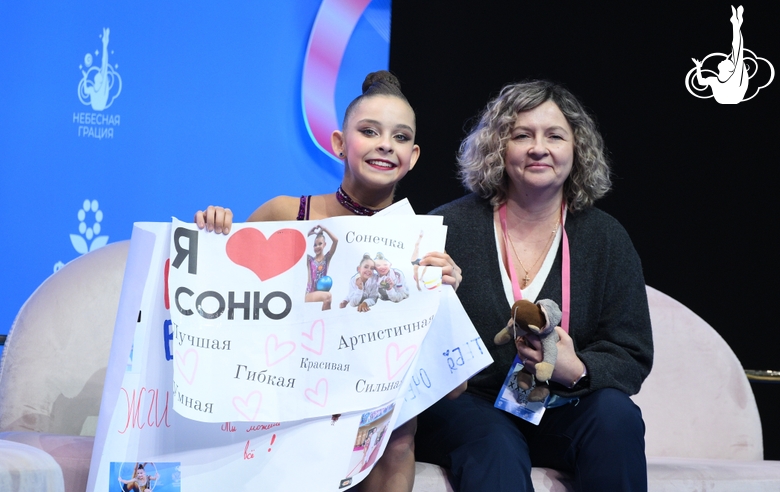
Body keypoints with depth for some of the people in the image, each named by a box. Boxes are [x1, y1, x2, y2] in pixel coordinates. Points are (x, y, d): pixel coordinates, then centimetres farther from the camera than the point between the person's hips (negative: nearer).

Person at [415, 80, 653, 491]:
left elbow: (632, 357, 1)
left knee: (616, 412, -26)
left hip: (559, 415, 4)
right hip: (462, 407, -3)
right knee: (496, 444, -35)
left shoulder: (606, 238, 5)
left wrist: (577, 371, -22)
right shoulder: (448, 227, 0)